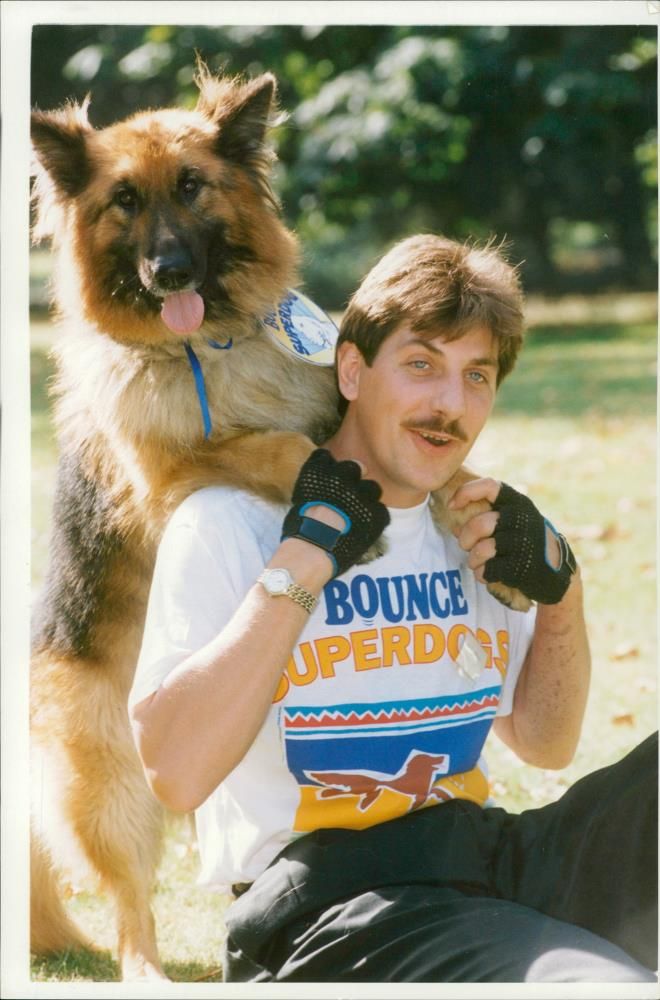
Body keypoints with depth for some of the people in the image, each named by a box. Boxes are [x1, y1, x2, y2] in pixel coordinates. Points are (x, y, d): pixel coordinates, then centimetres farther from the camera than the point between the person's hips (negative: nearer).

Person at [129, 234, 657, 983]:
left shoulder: (469, 530, 20)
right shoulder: (227, 524, -1)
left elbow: (543, 744, 28)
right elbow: (175, 774, -15)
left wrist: (559, 583, 10)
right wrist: (307, 552, -14)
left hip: (494, 859, 7)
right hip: (325, 908, -7)